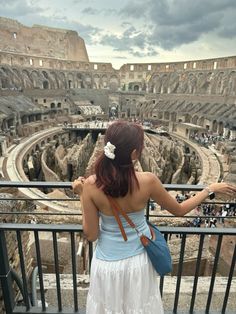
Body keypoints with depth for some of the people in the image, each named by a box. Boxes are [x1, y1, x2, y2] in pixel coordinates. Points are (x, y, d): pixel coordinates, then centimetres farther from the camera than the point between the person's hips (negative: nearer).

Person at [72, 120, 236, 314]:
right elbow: (179, 210, -9)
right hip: (139, 262, 0)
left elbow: (91, 235, -16)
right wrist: (211, 189, 4)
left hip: (108, 264, 0)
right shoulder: (147, 181, -26)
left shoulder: (91, 185, -27)